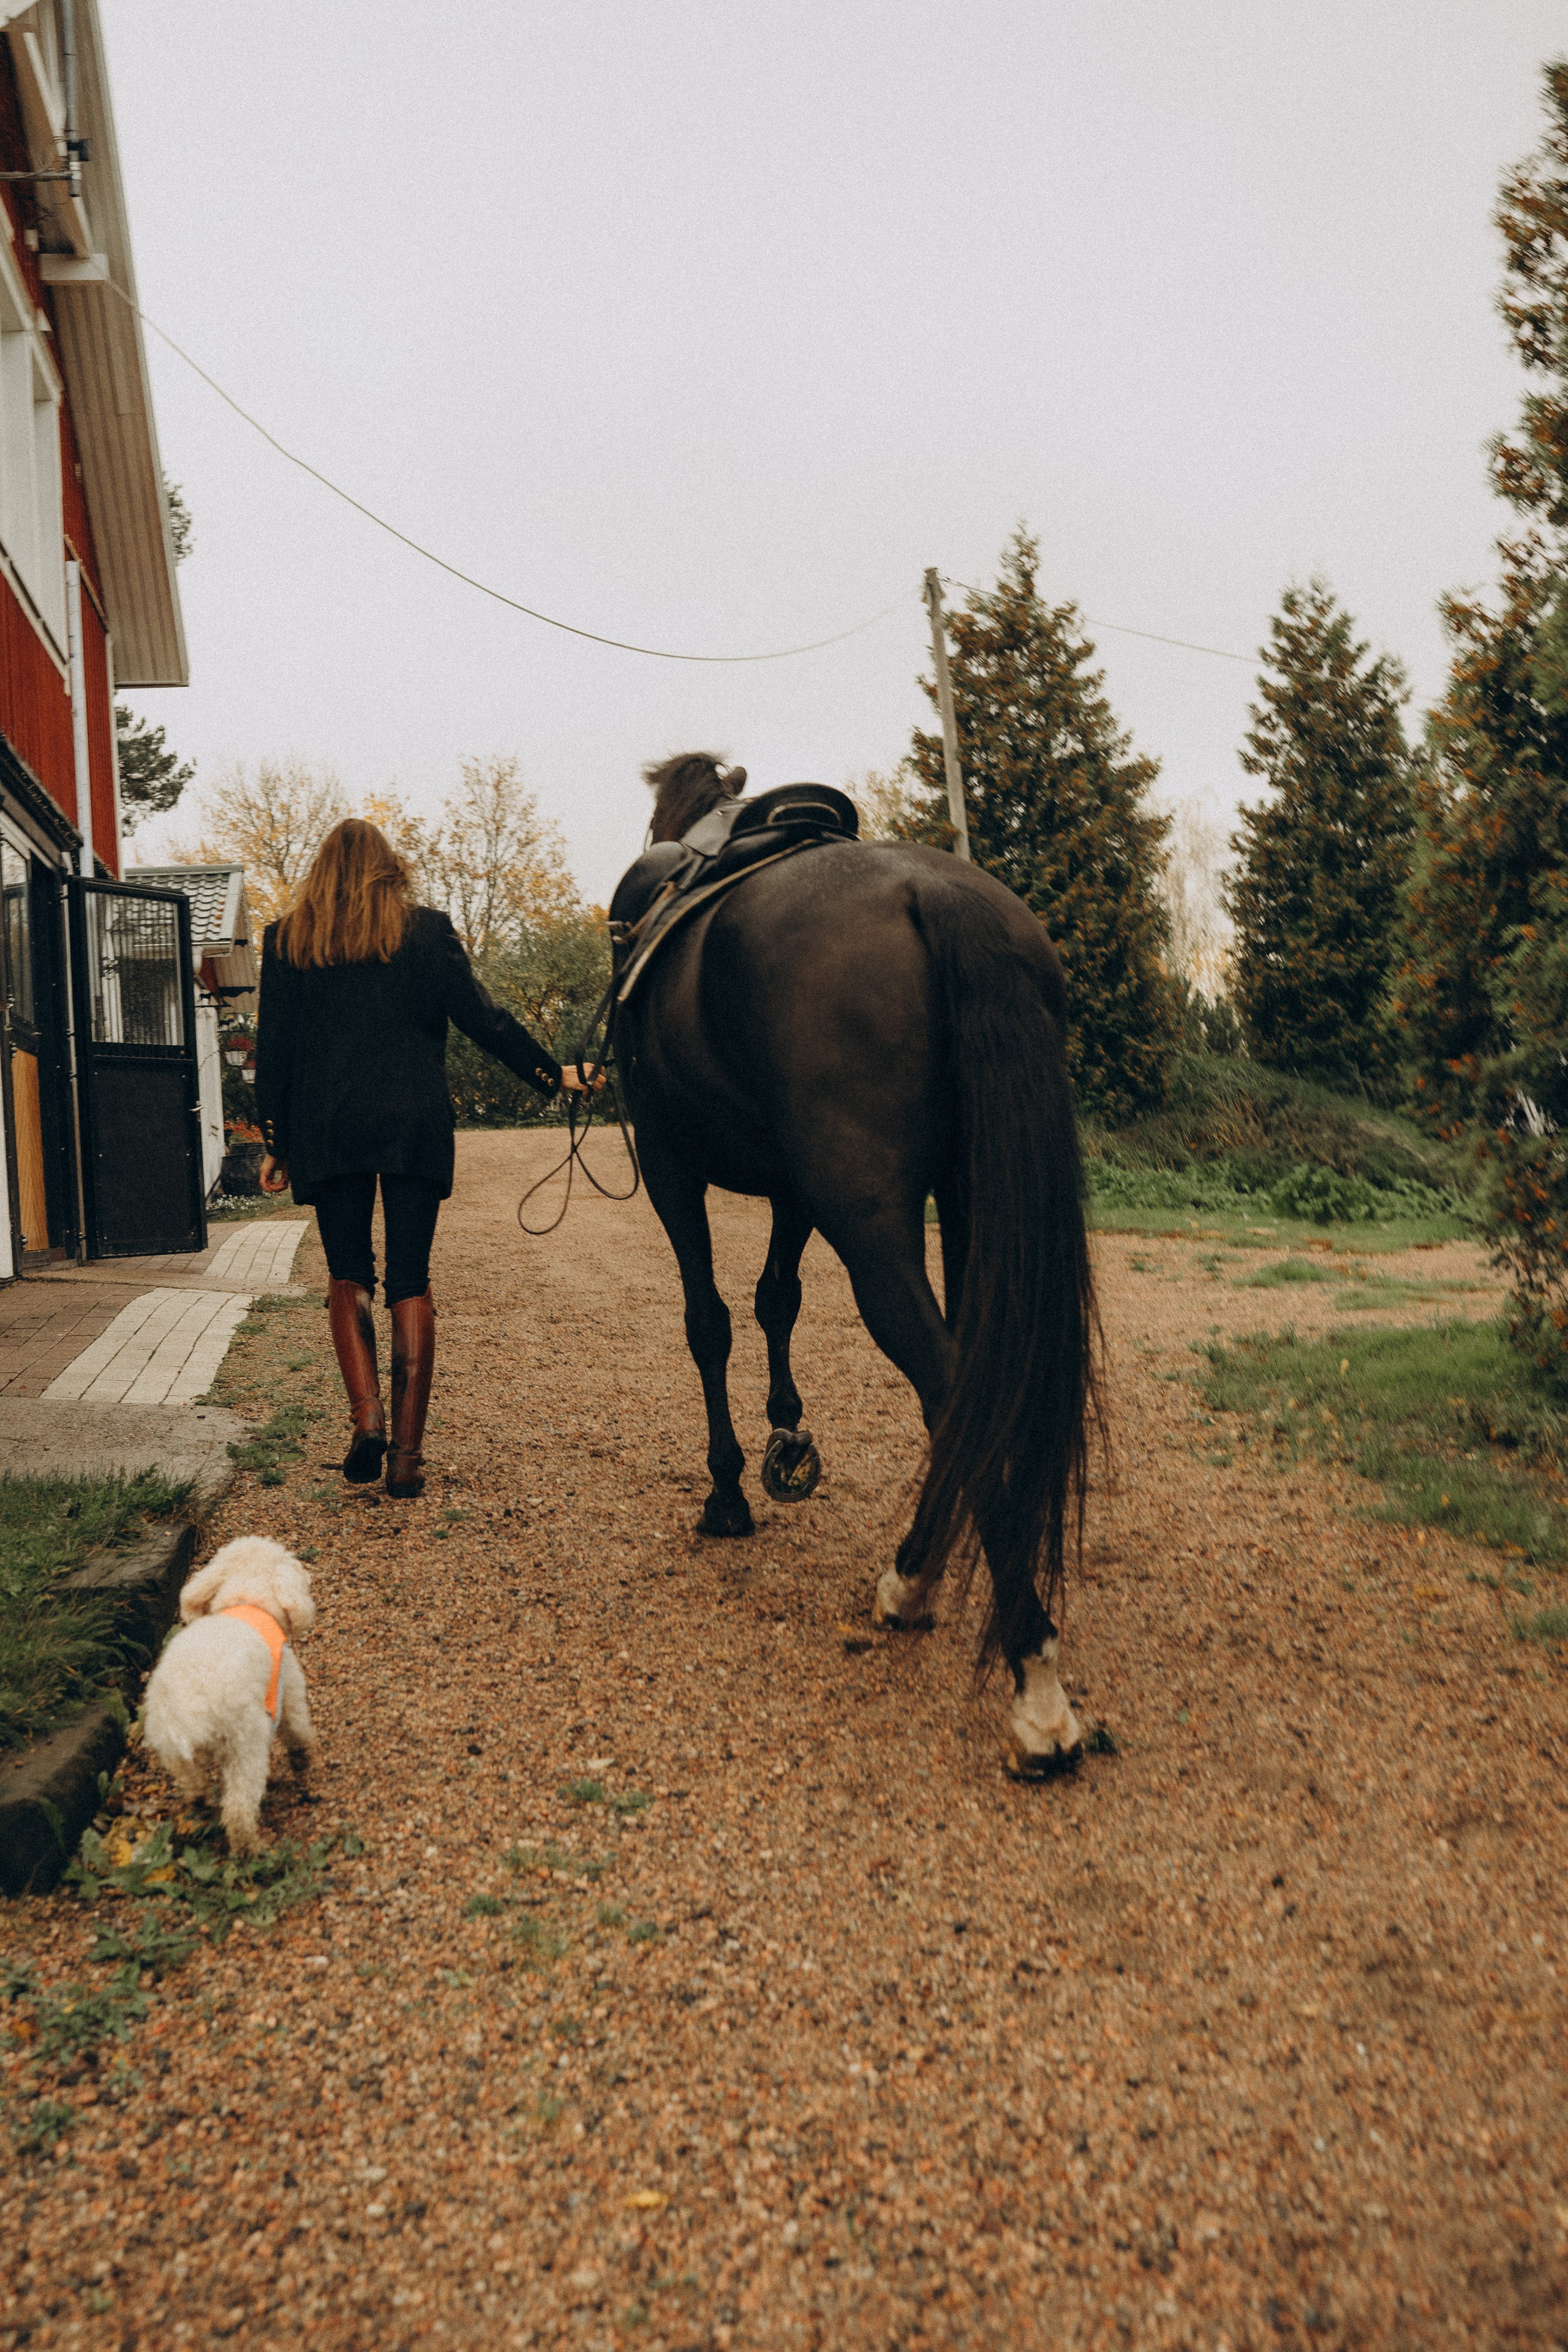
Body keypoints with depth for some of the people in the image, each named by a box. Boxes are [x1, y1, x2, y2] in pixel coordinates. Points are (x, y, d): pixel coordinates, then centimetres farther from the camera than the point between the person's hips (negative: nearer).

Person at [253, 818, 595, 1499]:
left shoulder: (287, 939, 7)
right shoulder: (427, 930, 3)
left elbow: (273, 1049, 6)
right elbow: (484, 1020, 2)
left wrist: (273, 1143, 11)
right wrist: (552, 1075, 13)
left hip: (326, 1132, 1)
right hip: (415, 1127, 0)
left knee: (348, 1275, 13)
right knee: (410, 1283, 4)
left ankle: (366, 1417, -7)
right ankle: (406, 1452, 3)